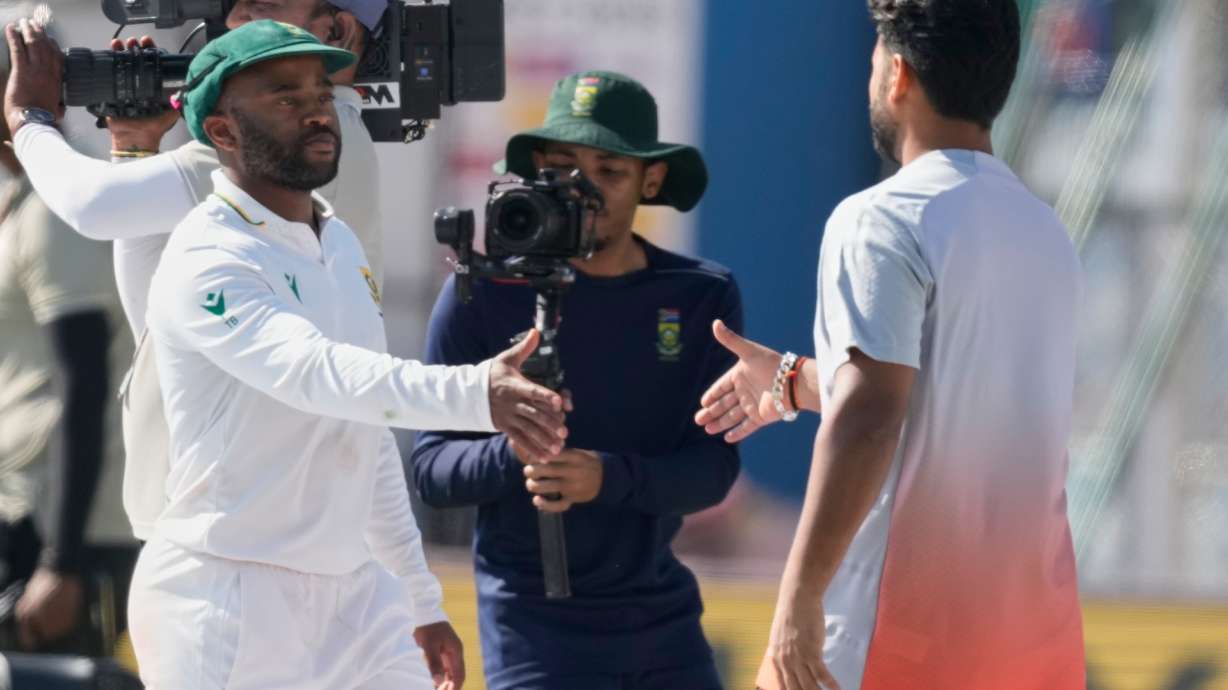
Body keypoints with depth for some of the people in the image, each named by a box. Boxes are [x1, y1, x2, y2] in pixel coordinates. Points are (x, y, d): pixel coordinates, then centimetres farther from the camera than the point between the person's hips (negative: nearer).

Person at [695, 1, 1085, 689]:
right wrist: (798, 383, 35)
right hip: (1039, 626, 7)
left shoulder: (882, 221, -10)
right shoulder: (1048, 233, 13)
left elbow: (868, 421, -20)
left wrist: (799, 598, -19)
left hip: (900, 631, -7)